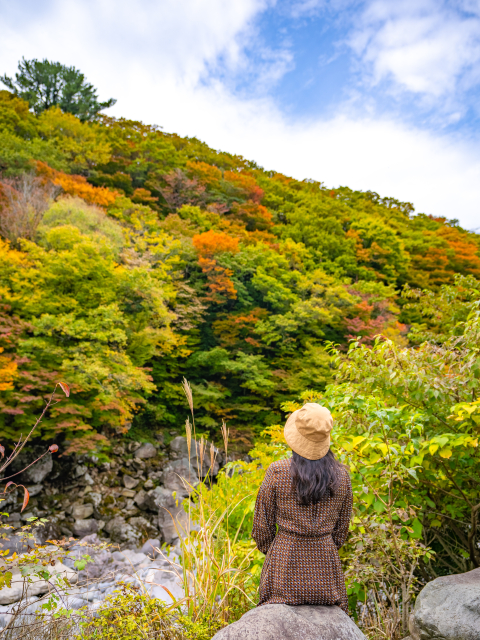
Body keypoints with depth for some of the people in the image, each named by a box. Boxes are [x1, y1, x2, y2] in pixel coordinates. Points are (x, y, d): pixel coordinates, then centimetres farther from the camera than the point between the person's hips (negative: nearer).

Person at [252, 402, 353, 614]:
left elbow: (262, 525, -4)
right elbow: (342, 526, 7)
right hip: (326, 563, 2)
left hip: (284, 564, -2)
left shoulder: (277, 472, -14)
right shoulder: (341, 475, -5)